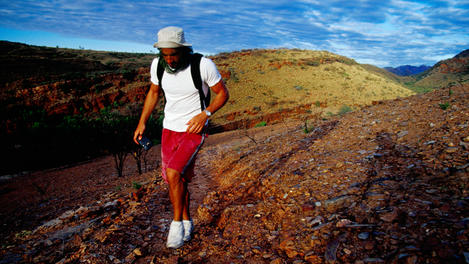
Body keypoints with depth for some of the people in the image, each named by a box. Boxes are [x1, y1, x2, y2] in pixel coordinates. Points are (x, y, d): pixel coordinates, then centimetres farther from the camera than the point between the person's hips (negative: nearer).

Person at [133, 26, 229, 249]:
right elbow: (153, 92, 11)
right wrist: (142, 123, 5)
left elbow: (222, 93, -6)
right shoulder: (157, 65, -6)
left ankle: (177, 223, 0)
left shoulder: (203, 65, -19)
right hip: (169, 129, 5)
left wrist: (205, 114, -22)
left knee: (173, 173, -22)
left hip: (194, 130, -5)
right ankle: (187, 222, 32)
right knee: (177, 180, 10)